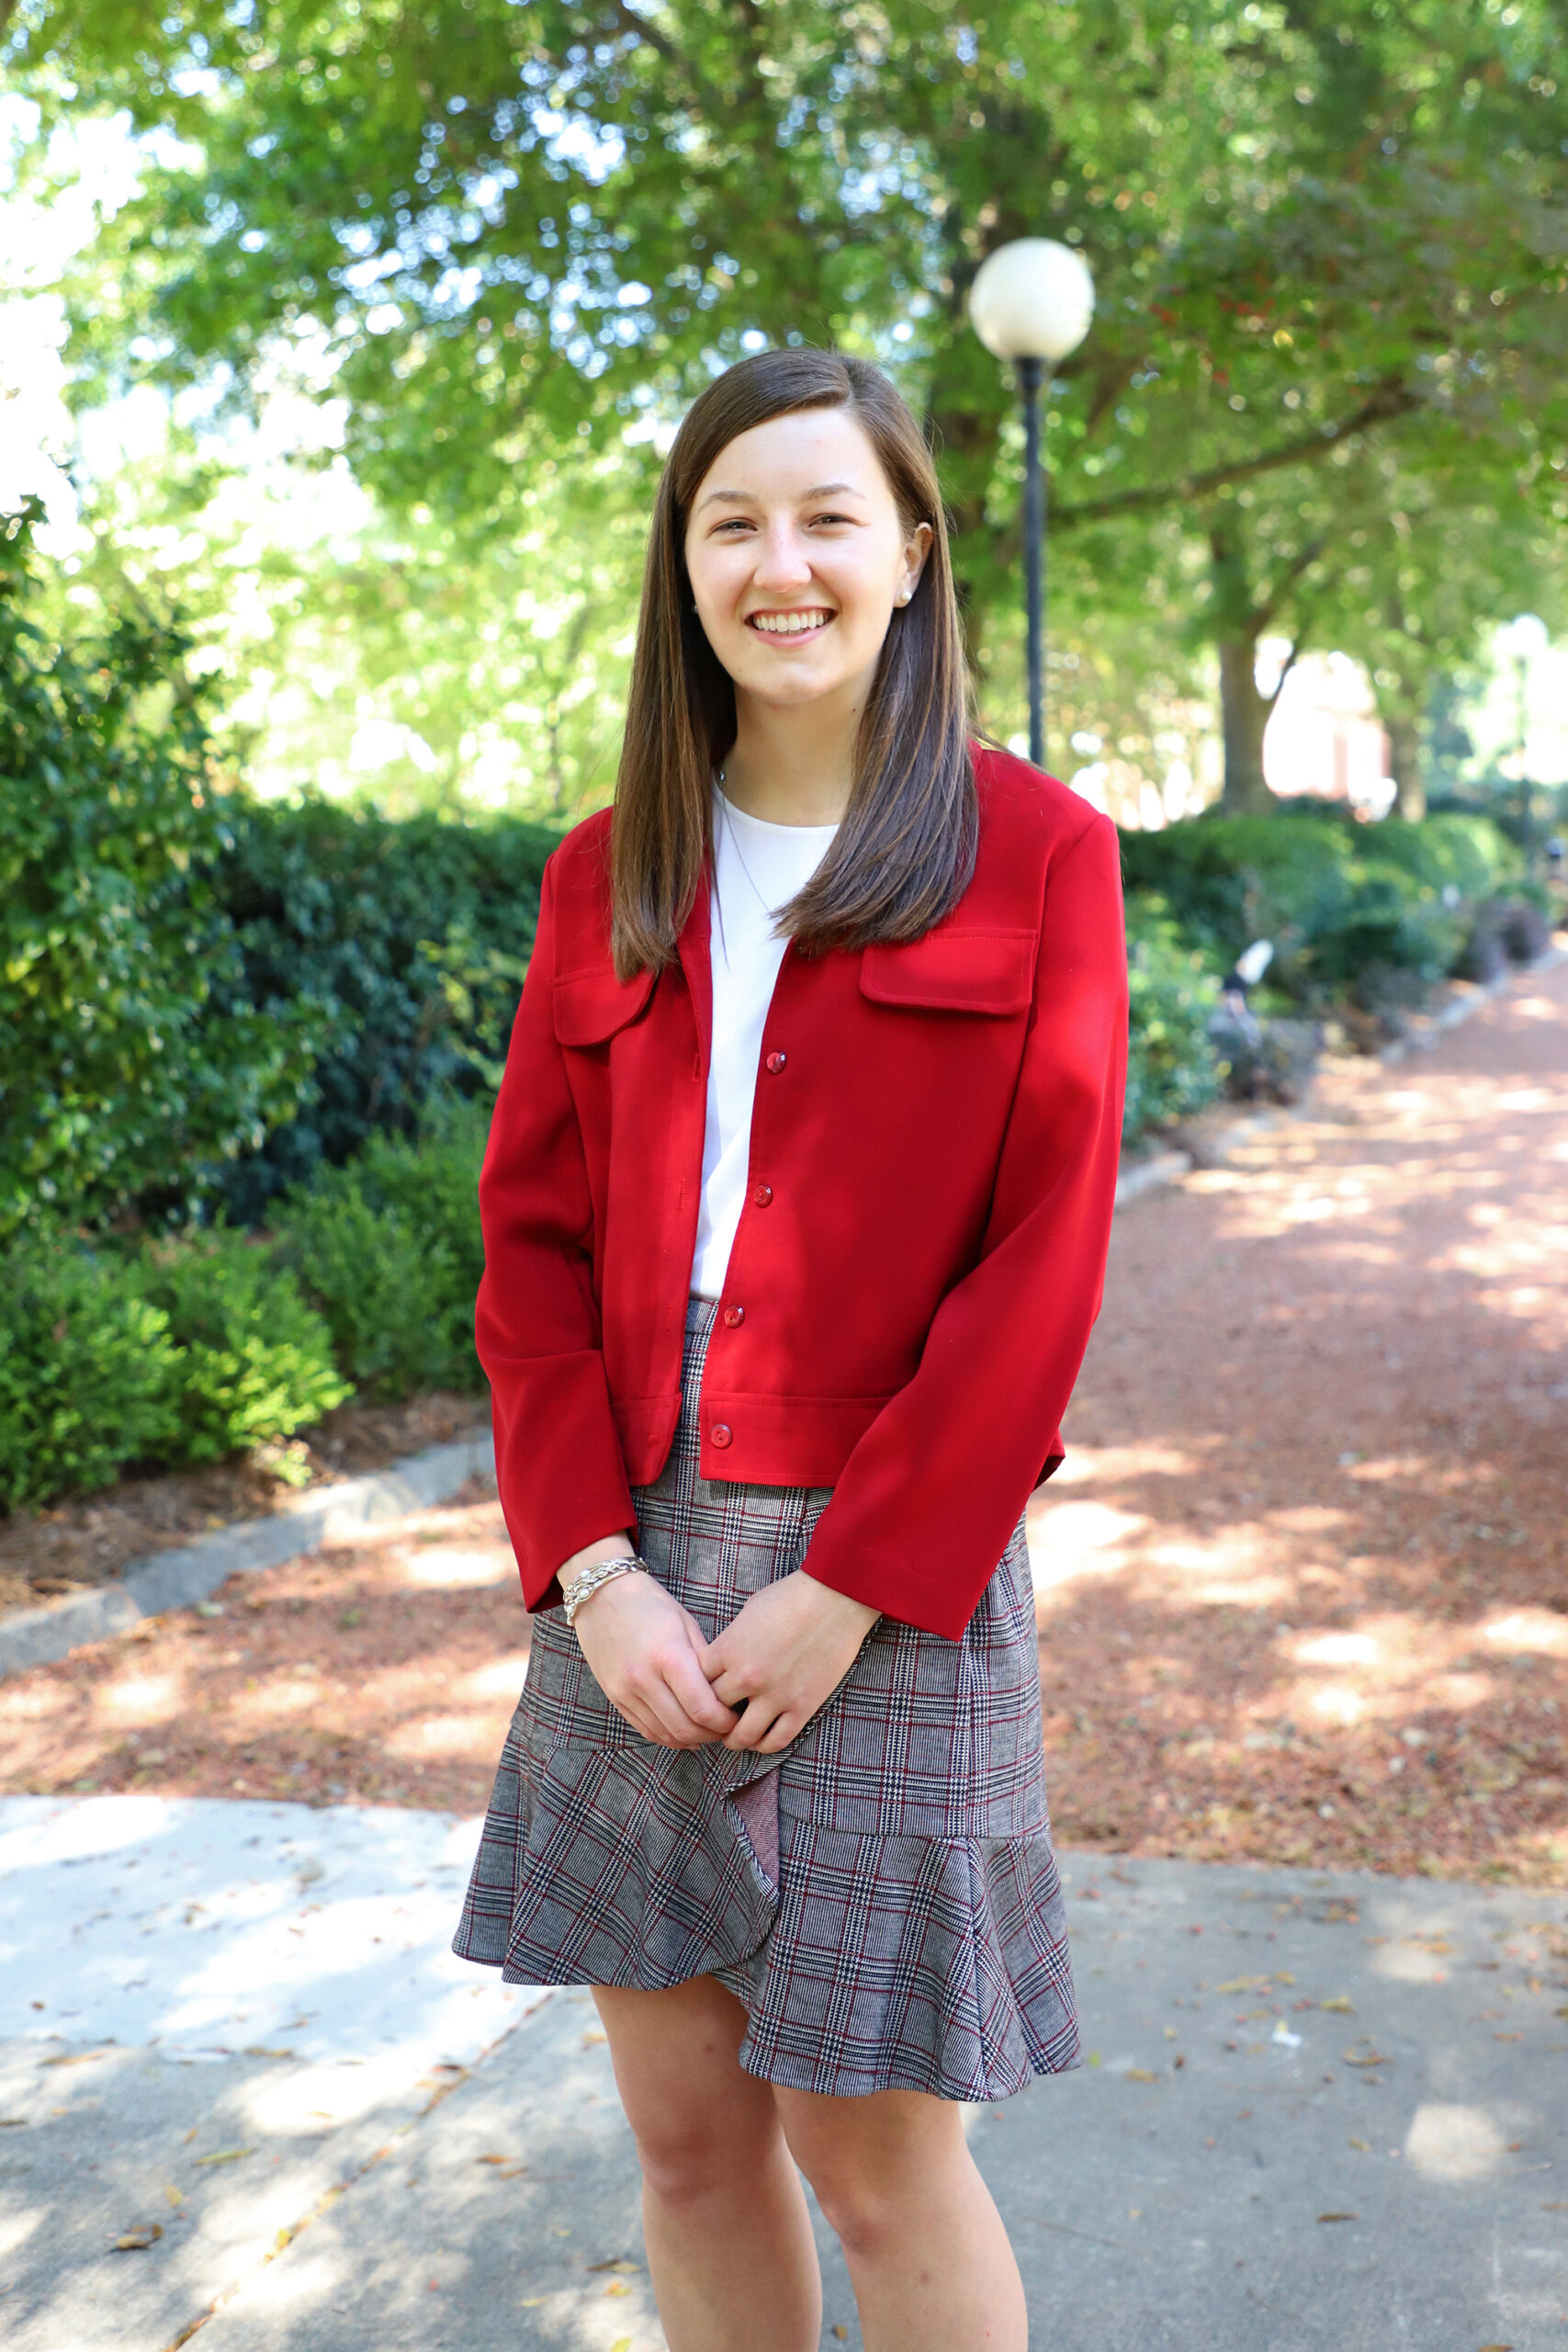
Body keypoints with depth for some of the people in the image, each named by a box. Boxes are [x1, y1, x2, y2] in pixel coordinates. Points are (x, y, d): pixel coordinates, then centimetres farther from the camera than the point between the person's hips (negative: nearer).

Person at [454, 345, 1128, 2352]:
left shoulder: (1033, 854, -2)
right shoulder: (612, 875, 9)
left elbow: (1042, 1265, -8)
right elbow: (532, 1232, 6)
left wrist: (846, 1588, -12)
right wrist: (593, 1568, -6)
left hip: (890, 1572, -4)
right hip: (633, 1564, 4)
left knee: (871, 2150, 5)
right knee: (685, 2129, 13)